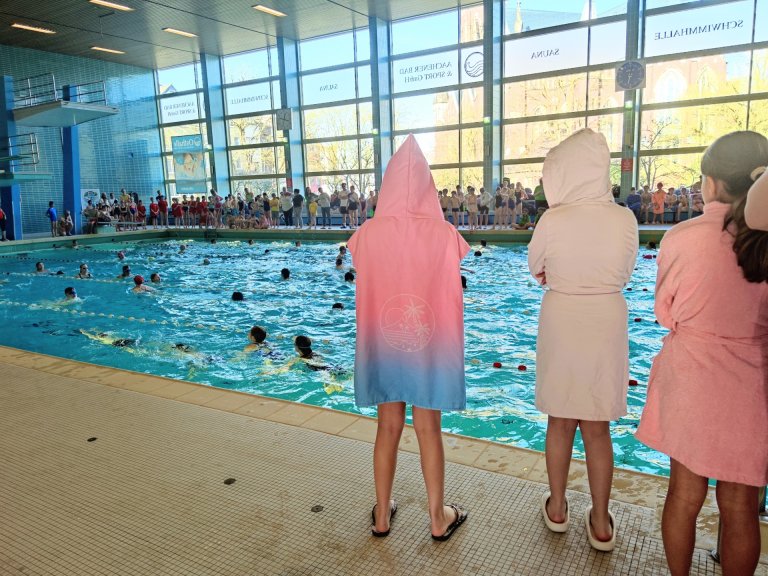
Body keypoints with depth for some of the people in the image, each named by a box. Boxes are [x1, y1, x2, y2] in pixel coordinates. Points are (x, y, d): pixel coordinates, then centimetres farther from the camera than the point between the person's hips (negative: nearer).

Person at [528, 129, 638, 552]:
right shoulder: (624, 219, -6)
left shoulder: (553, 220, -14)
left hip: (560, 322, -1)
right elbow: (624, 274, 6)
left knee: (560, 422, 15)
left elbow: (535, 269, 1)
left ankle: (557, 509, 31)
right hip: (607, 323, 2)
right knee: (597, 427, 13)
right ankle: (600, 524, 24)